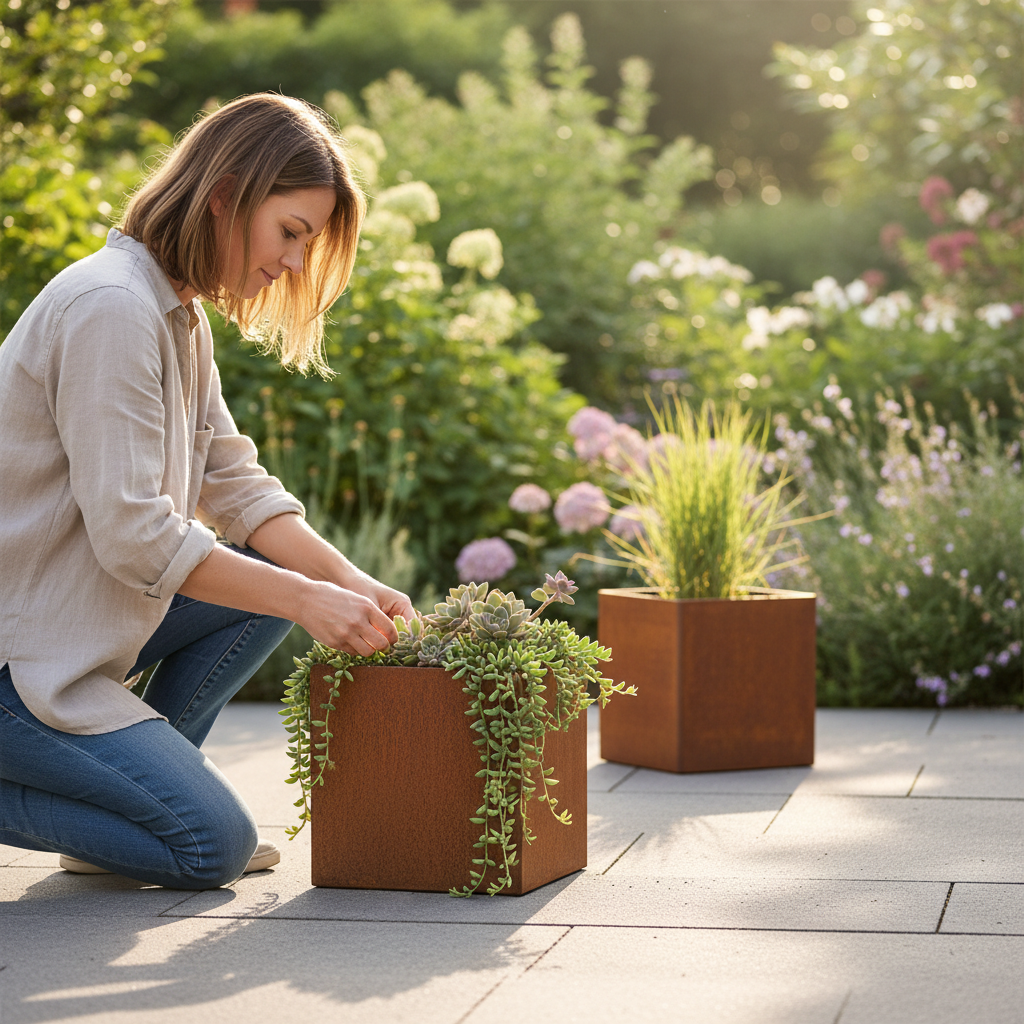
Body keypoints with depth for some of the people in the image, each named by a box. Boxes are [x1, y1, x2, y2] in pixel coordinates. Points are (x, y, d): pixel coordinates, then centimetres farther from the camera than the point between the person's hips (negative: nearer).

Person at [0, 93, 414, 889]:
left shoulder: (178, 314, 11)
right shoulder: (112, 306, -21)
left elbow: (236, 485, 10)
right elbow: (132, 533, -25)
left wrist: (350, 581, -5)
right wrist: (307, 600, -21)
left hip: (76, 613, 10)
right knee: (212, 848, -12)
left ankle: (130, 792, 8)